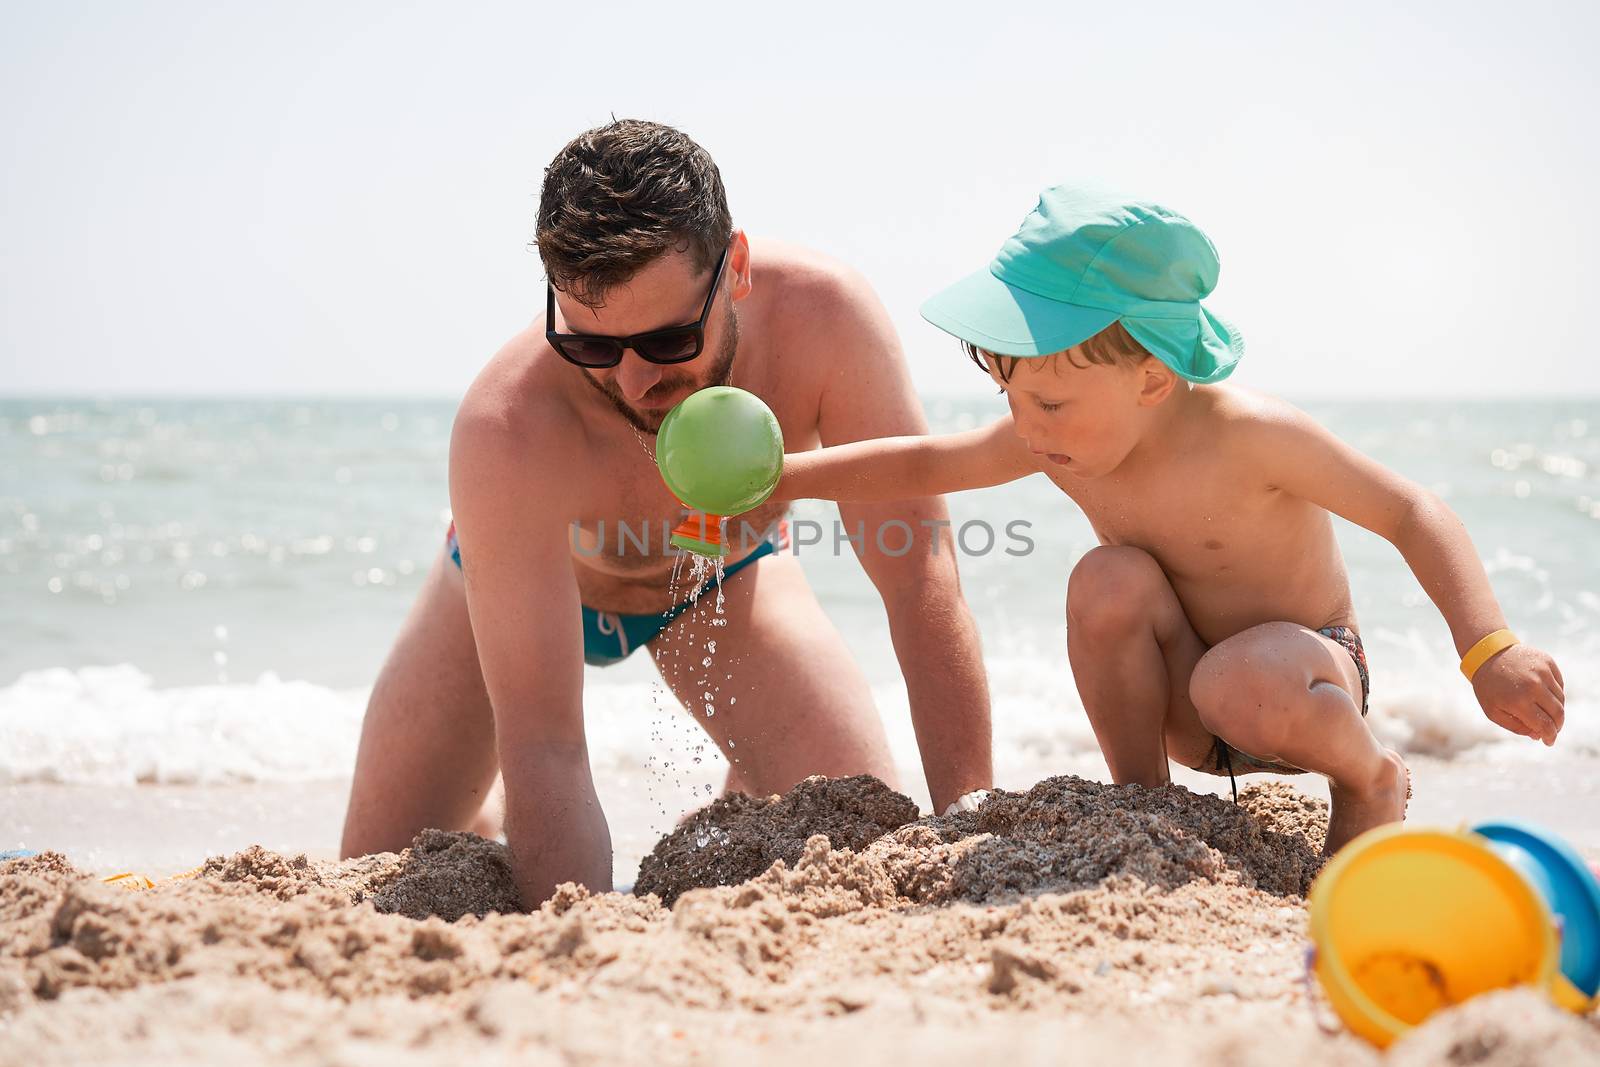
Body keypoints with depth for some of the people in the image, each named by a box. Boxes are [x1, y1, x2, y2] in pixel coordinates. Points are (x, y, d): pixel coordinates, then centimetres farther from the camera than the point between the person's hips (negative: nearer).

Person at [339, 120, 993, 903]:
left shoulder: (822, 316, -39)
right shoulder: (507, 429, -45)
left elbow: (921, 581, -34)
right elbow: (542, 746, -44)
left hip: (724, 576, 2)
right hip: (520, 577, -1)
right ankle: (483, 837, 32)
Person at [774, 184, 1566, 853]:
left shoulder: (1249, 436, -27)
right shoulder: (1055, 441, -12)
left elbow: (1410, 514, -21)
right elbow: (921, 464, 4)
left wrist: (1489, 649, -31)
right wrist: (776, 477, -1)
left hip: (1305, 673, -4)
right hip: (1181, 700, 4)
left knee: (1245, 689, -39)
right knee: (1110, 579, -25)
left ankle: (1368, 777, -5)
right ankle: (1139, 792, -6)